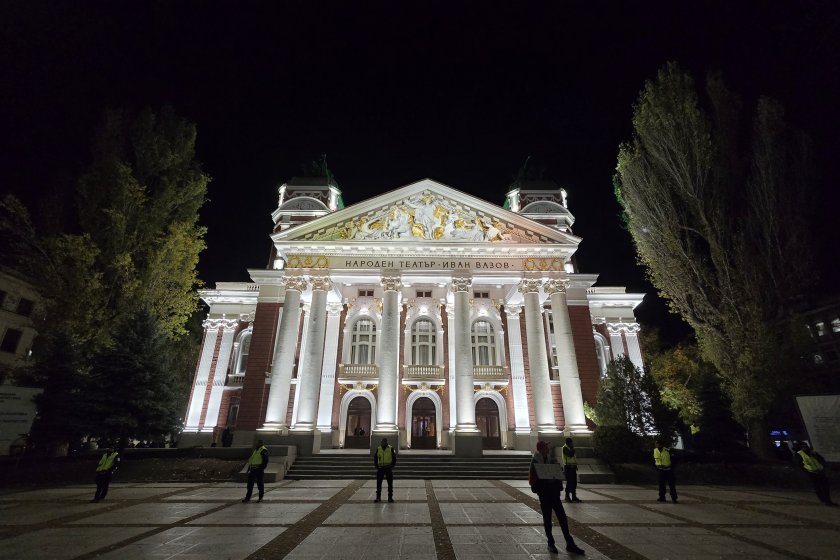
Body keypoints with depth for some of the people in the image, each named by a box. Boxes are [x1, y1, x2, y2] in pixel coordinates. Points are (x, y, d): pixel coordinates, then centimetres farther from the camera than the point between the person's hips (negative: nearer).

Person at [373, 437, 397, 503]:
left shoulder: (391, 449, -3)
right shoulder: (378, 449, 3)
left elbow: (394, 458, 1)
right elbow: (375, 458, 10)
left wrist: (392, 466, -7)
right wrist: (376, 466, 0)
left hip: (389, 468, -2)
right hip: (380, 468, 2)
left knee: (390, 484, 2)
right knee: (379, 483, 2)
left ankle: (390, 497, 11)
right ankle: (378, 497, 12)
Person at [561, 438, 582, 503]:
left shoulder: (571, 448, 16)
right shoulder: (565, 448, -11)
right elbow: (570, 454, -26)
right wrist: (572, 448, -14)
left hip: (573, 467, 8)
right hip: (568, 467, -8)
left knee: (574, 482, 8)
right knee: (569, 482, -6)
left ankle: (574, 496, 15)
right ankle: (567, 496, 4)